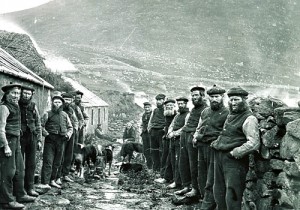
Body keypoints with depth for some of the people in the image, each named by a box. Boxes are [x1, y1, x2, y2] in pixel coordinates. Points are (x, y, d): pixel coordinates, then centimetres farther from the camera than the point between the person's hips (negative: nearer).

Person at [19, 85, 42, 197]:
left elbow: (38, 124, 13)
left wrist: (39, 140, 9)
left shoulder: (33, 106, 8)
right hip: (19, 137, -4)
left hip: (32, 138, 4)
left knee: (31, 164, 7)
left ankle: (30, 187, 15)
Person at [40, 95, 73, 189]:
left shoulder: (65, 115, 15)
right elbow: (41, 126, -5)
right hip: (50, 140, -5)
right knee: (48, 162, -8)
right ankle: (45, 183, -7)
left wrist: (68, 134, 3)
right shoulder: (47, 114, 0)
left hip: (61, 141, 5)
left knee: (57, 163, 11)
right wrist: (46, 134, -16)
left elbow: (70, 127, 20)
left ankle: (52, 180, 23)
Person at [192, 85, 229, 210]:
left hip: (215, 148, -7)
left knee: (211, 183, -5)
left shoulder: (227, 114, -7)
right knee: (202, 180, 15)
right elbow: (198, 128, 27)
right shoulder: (205, 112, 15)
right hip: (201, 148, 7)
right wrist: (195, 137, 9)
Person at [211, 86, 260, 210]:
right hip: (219, 158, 9)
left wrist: (235, 153, -19)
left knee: (232, 199, -5)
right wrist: (217, 143, 15)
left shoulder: (249, 119, -12)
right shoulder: (230, 116, 15)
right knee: (219, 194, 19)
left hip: (235, 161, -8)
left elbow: (253, 143, -22)